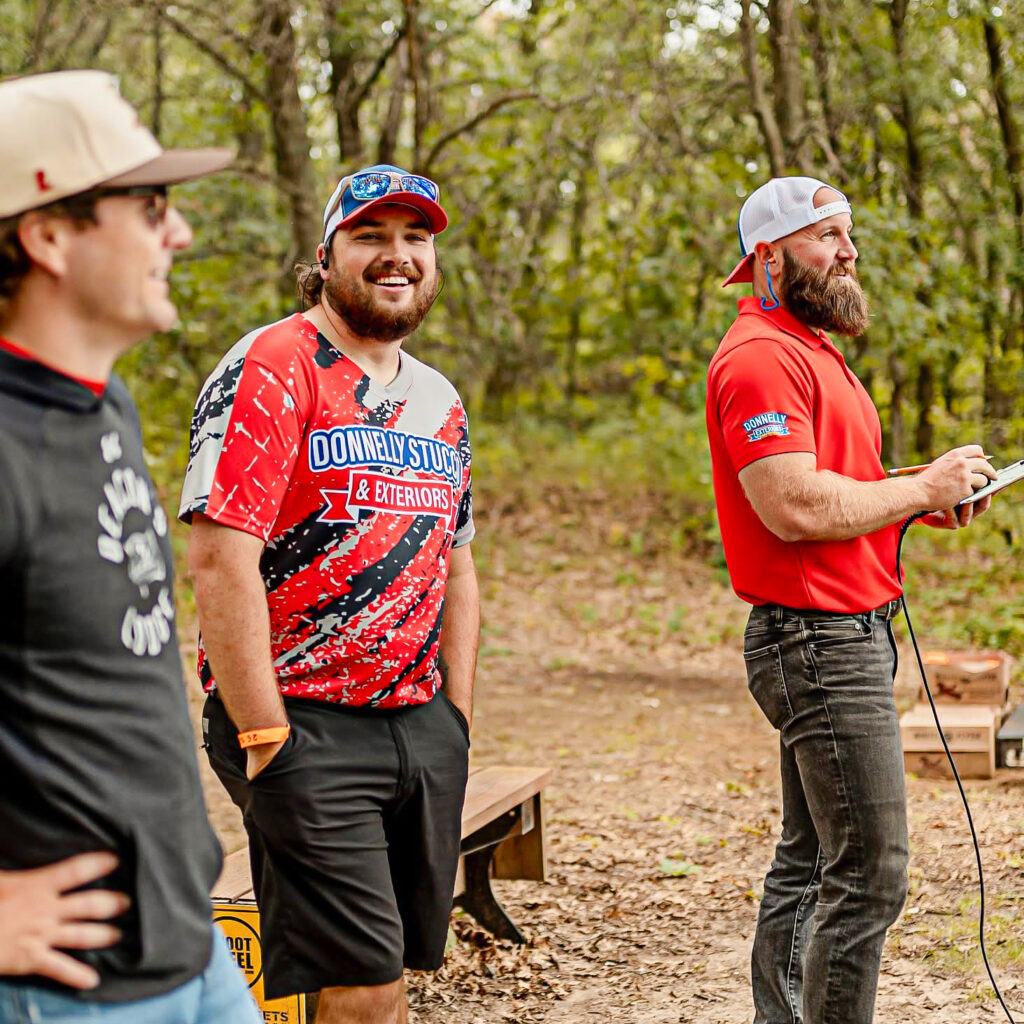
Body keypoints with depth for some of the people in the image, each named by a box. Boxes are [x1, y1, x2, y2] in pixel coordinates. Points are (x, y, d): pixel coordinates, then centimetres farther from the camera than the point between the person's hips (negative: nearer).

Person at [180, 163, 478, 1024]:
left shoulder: (439, 401, 15)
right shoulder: (272, 371, -9)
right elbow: (220, 559, -16)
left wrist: (457, 716, 13)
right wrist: (265, 740, -18)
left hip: (421, 724, 7)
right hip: (306, 726, -7)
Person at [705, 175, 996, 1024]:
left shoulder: (808, 350, 21)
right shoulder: (761, 355, -14)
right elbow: (794, 508, -24)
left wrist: (921, 500, 8)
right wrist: (922, 489, -13)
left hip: (845, 634, 11)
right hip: (820, 642, -11)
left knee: (812, 863, 14)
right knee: (870, 873, -9)